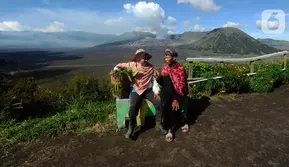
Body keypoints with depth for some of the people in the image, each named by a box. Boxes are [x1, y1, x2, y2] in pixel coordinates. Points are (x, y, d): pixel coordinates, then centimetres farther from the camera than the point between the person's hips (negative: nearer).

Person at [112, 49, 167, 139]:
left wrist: (156, 91, -9)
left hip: (148, 90, 2)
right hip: (136, 90, -2)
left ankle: (158, 125, 4)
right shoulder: (132, 65, -3)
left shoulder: (151, 67, 0)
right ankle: (131, 128, 0)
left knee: (159, 103, -17)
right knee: (133, 107, -24)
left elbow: (155, 79, 1)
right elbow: (119, 66, 9)